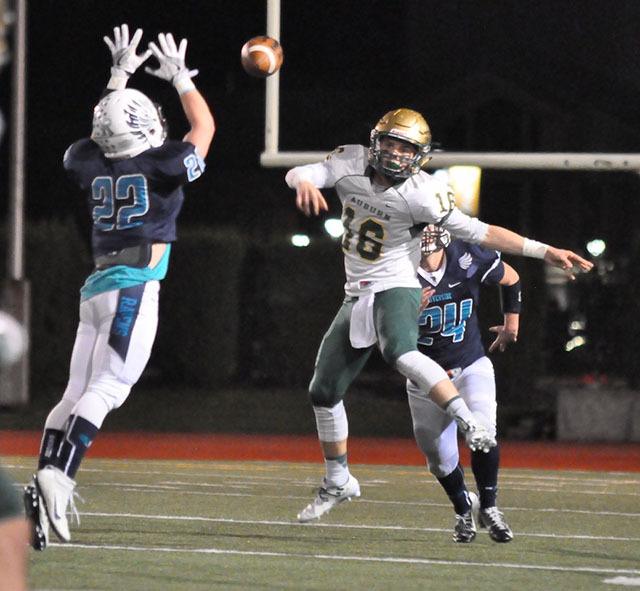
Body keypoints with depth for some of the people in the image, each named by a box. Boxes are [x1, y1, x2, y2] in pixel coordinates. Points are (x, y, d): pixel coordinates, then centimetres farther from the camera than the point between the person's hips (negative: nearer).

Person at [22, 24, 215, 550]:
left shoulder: (92, 165, 8)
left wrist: (119, 78, 41)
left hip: (97, 287, 6)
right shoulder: (162, 167, -5)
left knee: (77, 393, 8)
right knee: (106, 388, -13)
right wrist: (181, 77, 25)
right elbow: (203, 127, 14)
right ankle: (58, 477, -28)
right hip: (135, 289, -6)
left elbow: (106, 131, 33)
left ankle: (47, 481, -3)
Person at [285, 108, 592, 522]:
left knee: (400, 352, -39)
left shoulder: (422, 194, -16)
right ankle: (338, 482, 28)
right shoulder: (351, 164, -6)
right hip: (358, 296, 6)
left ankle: (470, 424, -40)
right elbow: (298, 174, -17)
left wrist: (544, 251, -20)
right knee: (324, 391, 10)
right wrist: (305, 184, -44)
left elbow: (478, 232, -13)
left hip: (395, 290, -6)